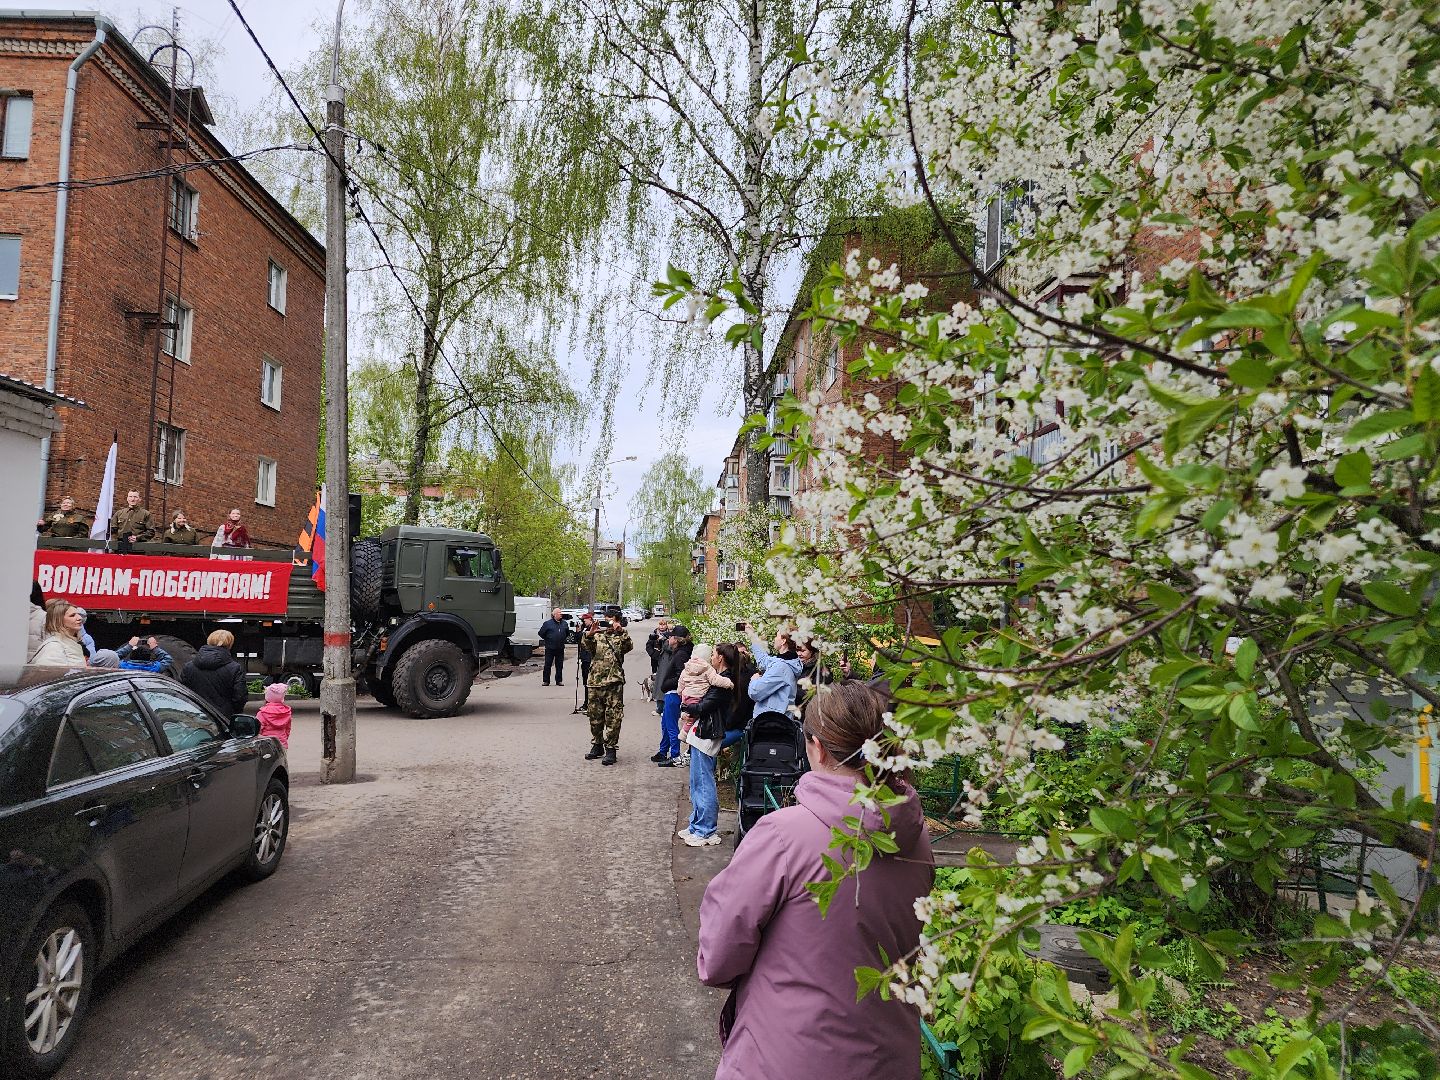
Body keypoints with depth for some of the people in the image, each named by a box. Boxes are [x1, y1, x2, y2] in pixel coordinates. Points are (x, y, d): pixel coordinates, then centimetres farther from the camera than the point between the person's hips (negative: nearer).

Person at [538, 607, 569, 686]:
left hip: (560, 649, 4)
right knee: (547, 665, 0)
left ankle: (559, 680, 15)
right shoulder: (547, 623, -4)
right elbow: (541, 633, 1)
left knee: (559, 665, 7)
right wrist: (548, 639, 3)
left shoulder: (564, 623, 9)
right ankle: (546, 681, 7)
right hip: (550, 648, -4)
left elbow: (567, 633, 23)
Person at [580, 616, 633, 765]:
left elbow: (629, 646, -16)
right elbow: (585, 647, -8)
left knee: (613, 717, -3)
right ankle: (597, 745, 28)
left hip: (614, 682, -3)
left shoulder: (620, 637, 5)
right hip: (595, 681, 3)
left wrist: (621, 632, -30)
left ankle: (611, 748, 5)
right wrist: (590, 633, -26)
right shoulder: (596, 636, 10)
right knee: (595, 715, 13)